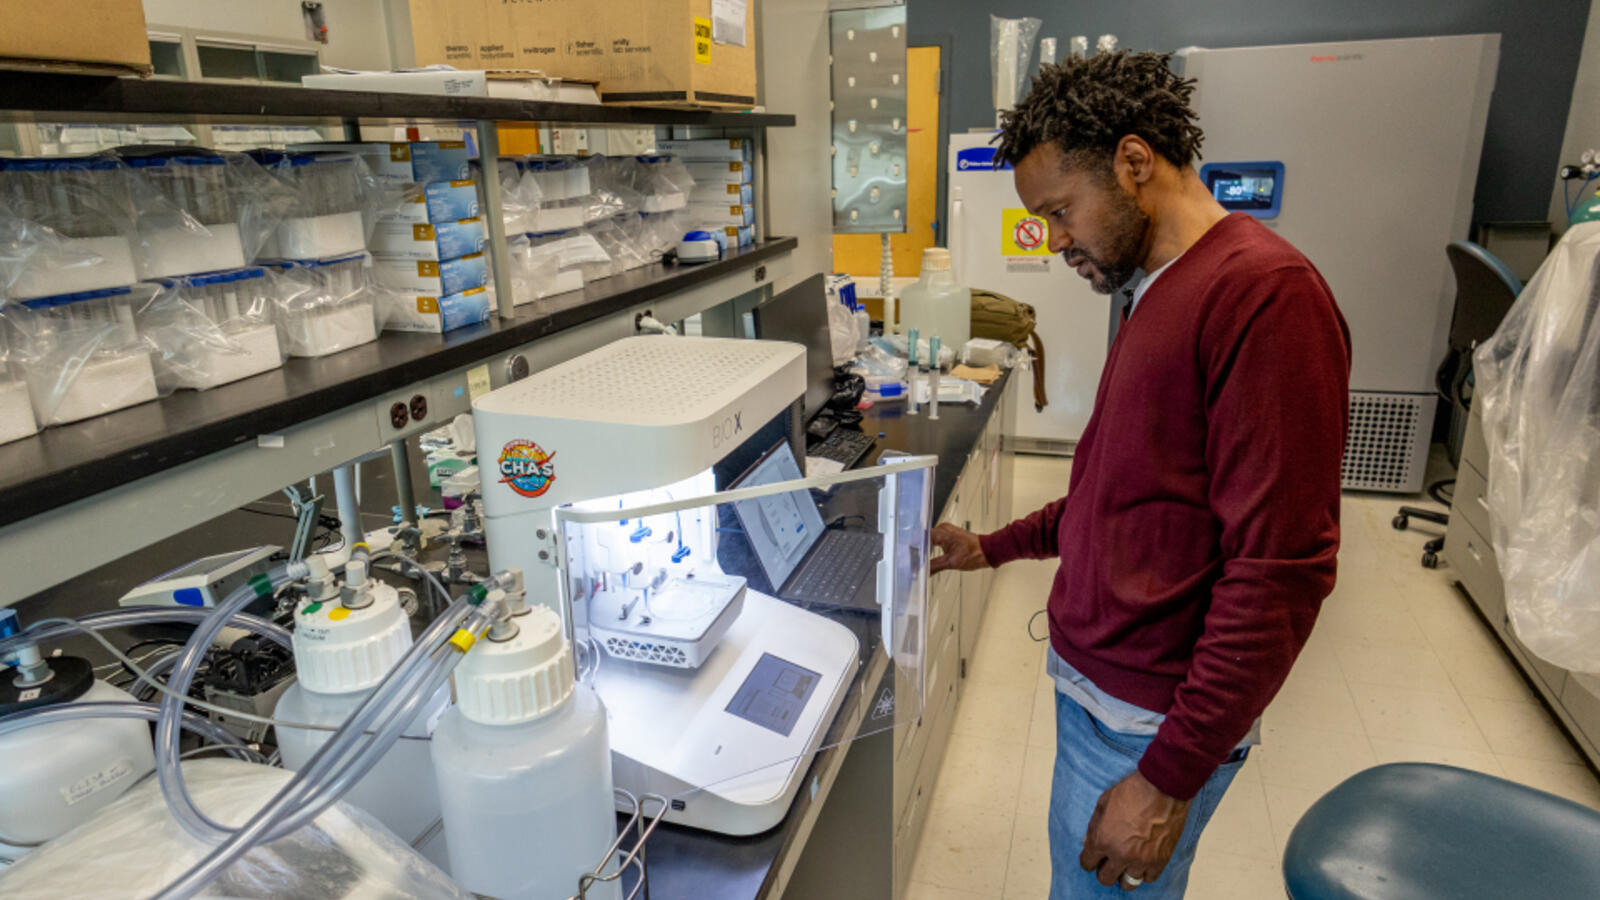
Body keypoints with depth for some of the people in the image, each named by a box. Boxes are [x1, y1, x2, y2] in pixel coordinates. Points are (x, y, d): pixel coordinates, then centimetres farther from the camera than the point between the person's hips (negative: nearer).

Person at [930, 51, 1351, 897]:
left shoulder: (1265, 295, -19)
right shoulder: (1157, 294, 11)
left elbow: (1279, 569, -22)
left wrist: (1170, 777, -19)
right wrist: (994, 547, 19)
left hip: (1152, 722, -8)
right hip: (1091, 682, 8)